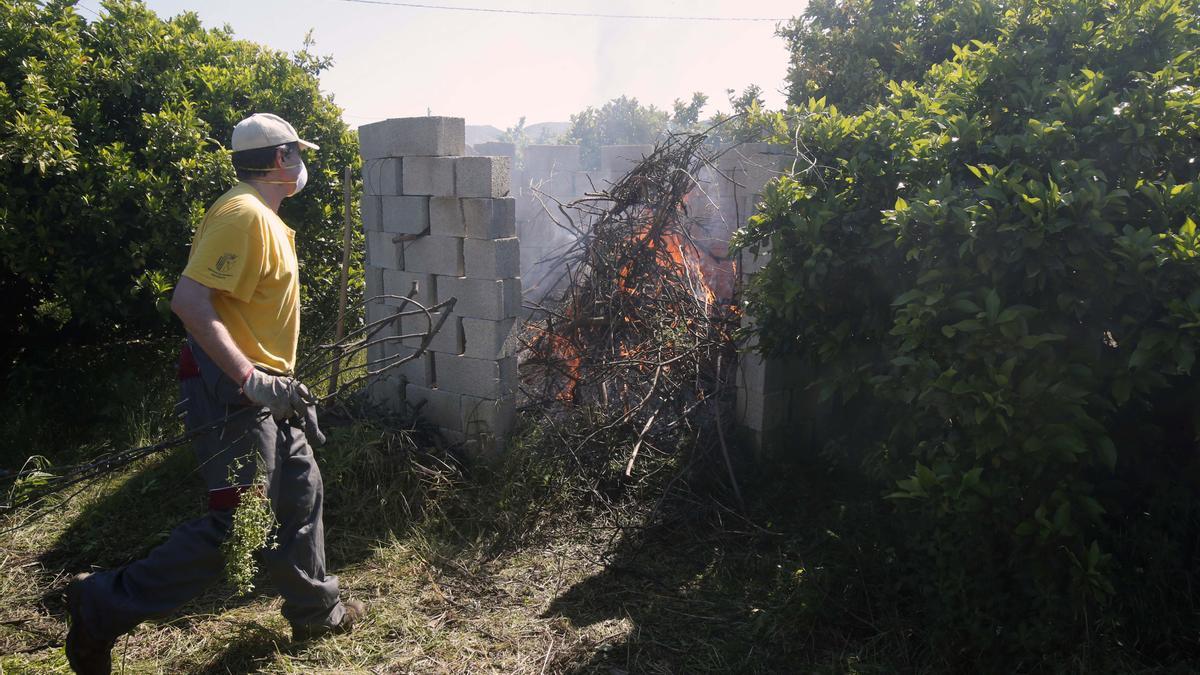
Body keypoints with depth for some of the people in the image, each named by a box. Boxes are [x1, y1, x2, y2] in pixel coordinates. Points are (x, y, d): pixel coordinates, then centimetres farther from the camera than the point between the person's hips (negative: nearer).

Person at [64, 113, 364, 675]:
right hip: (232, 390, -11)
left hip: (261, 388, 11)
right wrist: (251, 380, -30)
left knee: (301, 492, 16)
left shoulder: (265, 218, 15)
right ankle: (104, 608, 5)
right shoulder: (243, 214, -17)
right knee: (237, 524, -8)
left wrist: (279, 379, 22)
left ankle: (315, 611, 30)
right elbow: (189, 301, -27)